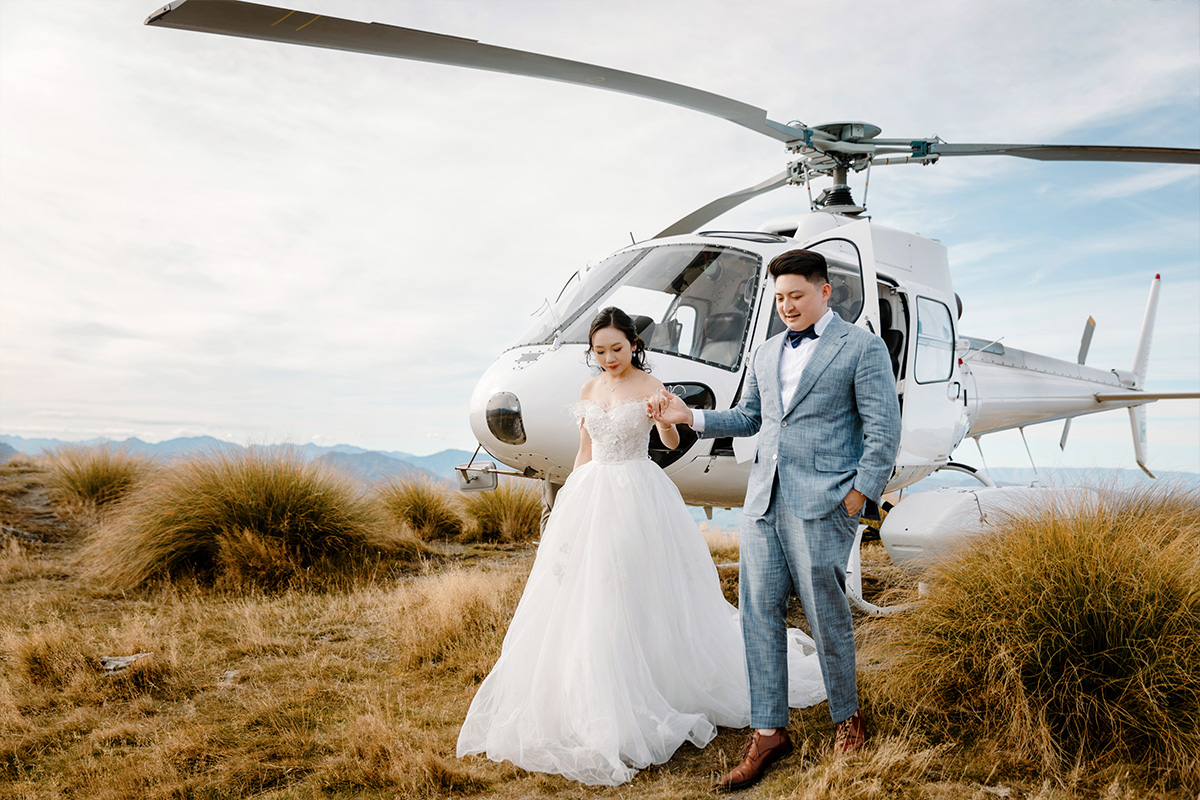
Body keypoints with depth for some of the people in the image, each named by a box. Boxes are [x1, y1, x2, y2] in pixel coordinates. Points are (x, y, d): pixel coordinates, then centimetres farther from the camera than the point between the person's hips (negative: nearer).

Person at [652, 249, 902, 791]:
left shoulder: (862, 348, 0)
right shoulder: (766, 354, 18)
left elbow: (884, 430, -4)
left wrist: (857, 496, -10)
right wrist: (690, 417, 11)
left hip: (821, 503, -5)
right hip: (763, 500, 6)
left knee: (826, 615, 2)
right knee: (758, 612, 4)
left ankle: (847, 718, 26)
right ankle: (768, 732, 15)